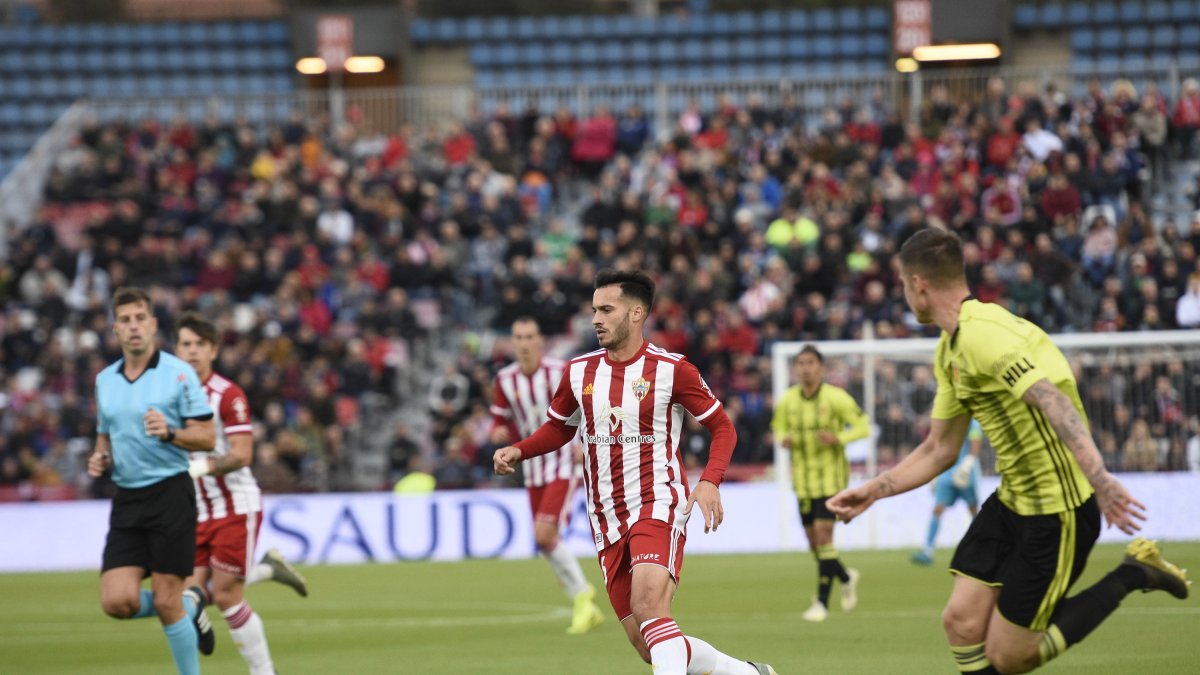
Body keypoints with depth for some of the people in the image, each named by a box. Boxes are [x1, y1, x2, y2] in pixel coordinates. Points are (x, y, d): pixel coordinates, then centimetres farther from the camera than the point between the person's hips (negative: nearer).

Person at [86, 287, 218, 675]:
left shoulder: (179, 373, -4)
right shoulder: (105, 380, 12)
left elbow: (207, 438, -5)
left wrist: (169, 433, -23)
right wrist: (100, 458, 3)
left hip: (169, 493, -5)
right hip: (126, 499, 5)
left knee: (165, 602, -6)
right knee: (117, 602, -8)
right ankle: (190, 607, 21)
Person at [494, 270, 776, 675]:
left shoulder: (671, 369, -6)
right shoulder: (578, 372, 8)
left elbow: (722, 427, 1)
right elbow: (559, 427, 23)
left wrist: (709, 481, -15)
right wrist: (518, 451, 4)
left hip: (658, 507, -5)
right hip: (607, 519, 5)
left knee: (649, 607, -30)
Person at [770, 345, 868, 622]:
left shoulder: (835, 397, -9)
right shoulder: (788, 400, 3)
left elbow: (863, 427, -5)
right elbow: (779, 428, 17)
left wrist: (838, 438, -23)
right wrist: (784, 439, -8)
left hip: (830, 474, -5)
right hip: (802, 477, 5)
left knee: (823, 532, -14)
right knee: (813, 538, 6)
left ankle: (822, 601, -10)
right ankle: (845, 577, 34)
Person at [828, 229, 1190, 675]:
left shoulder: (982, 333, -22)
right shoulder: (950, 352, 11)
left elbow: (1053, 400, -37)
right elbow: (940, 450, 22)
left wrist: (1097, 477, -49)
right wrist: (874, 490, 15)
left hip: (1058, 509, -9)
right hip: (1011, 501, 9)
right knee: (962, 623, 0)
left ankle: (1131, 576, 7)